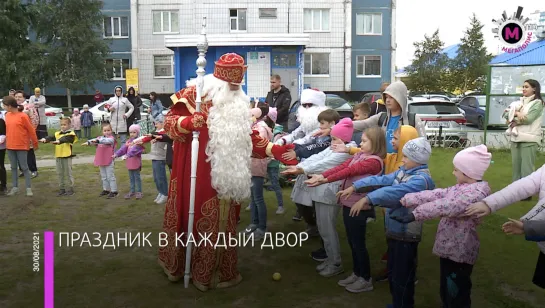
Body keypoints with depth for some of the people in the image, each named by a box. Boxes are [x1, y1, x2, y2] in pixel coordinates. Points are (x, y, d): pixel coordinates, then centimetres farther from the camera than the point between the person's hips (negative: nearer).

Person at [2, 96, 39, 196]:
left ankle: (28, 188, 7)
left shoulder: (23, 116, -13)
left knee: (24, 167, 0)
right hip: (10, 146, 6)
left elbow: (31, 131, -8)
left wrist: (35, 143, -2)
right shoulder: (7, 115, 5)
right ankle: (15, 187, 20)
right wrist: (7, 140, 16)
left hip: (22, 146, -6)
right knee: (13, 167, 11)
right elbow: (8, 129, 15)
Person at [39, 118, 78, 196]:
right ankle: (62, 189, 22)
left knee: (68, 173, 1)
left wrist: (59, 141, -44)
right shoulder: (57, 134, 11)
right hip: (58, 156, 6)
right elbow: (51, 137, -5)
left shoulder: (70, 134, -6)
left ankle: (69, 189, 11)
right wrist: (45, 139, -27)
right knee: (60, 173, 12)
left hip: (67, 156, -6)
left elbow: (66, 138, -25)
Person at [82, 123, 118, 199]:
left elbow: (107, 141, -28)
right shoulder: (100, 138, 14)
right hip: (101, 161, 7)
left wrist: (97, 140, -43)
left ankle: (114, 191, 2)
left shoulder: (111, 138, -8)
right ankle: (106, 190, 28)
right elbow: (94, 140, -1)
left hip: (109, 161, -7)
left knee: (110, 176, -4)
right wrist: (88, 142, -22)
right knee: (103, 177, 16)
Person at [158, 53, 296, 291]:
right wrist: (189, 122, -28)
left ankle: (220, 271, 27)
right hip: (199, 174, -6)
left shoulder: (239, 102, 13)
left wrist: (273, 150, 8)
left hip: (228, 174, 6)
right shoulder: (196, 93, -6)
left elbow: (247, 136, 16)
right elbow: (170, 121, -8)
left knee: (223, 221, 13)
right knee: (198, 218, 1)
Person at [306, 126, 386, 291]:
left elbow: (350, 171, -25)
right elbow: (342, 166, 0)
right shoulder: (359, 155, 12)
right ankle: (356, 273, 33)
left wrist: (326, 180, -30)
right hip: (348, 204, 8)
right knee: (352, 242, 18)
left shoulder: (374, 161, -16)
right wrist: (322, 175, -13)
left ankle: (366, 279, 20)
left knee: (358, 243, 4)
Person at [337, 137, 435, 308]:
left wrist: (367, 199, -42)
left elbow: (396, 192, -35)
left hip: (406, 234, -9)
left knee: (402, 278, 5)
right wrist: (354, 187, -2)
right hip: (394, 229, 9)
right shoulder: (404, 171, 8)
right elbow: (382, 180, 6)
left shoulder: (422, 179, -21)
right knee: (393, 273, 22)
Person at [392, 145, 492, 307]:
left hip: (460, 251, -9)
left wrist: (414, 215, -39)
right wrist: (405, 200, -7)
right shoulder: (461, 187, 8)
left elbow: (446, 206, -33)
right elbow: (436, 194, 1)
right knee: (446, 291, 22)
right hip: (448, 246, 9)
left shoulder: (478, 192, -21)